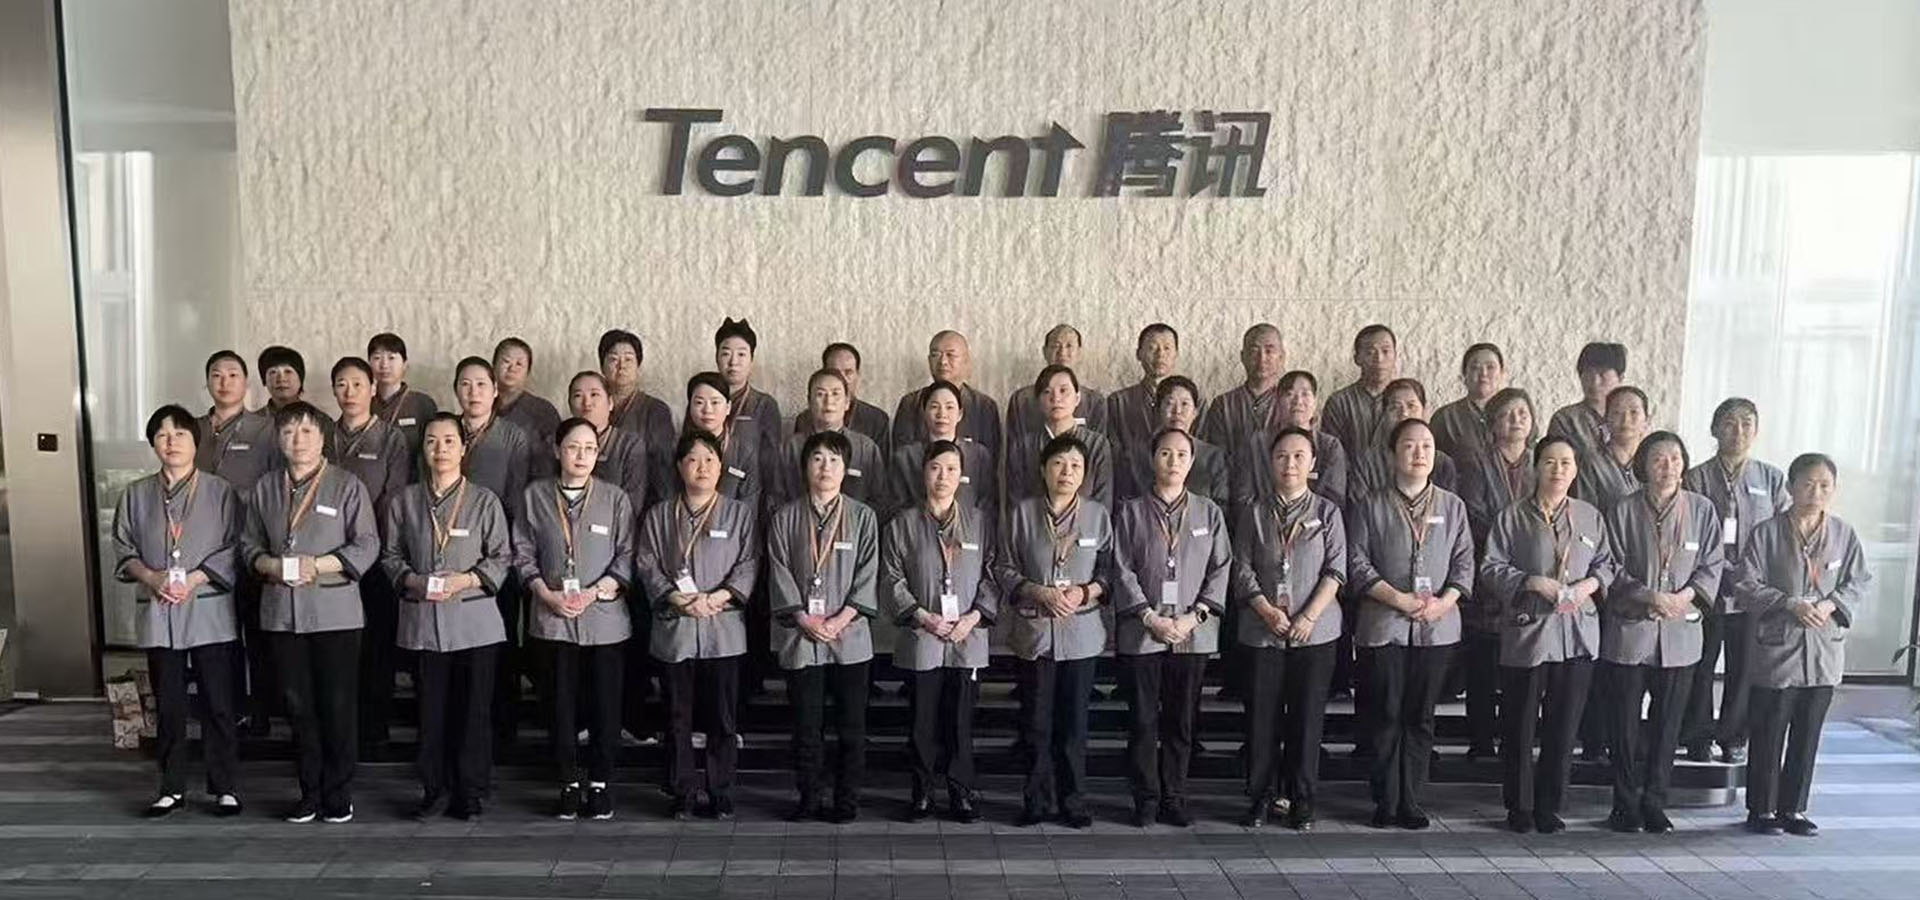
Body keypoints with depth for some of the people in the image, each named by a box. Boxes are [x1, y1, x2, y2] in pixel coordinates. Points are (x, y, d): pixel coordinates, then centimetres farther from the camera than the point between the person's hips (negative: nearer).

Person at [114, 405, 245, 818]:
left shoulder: (220, 491, -1)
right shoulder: (136, 494, 10)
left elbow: (233, 549, -4)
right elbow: (123, 550, 9)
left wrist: (193, 579, -15)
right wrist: (152, 577, -10)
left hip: (209, 612, -3)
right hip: (157, 614, 3)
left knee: (218, 703, 0)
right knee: (168, 705, 10)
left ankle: (225, 787, 9)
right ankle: (172, 788, 21)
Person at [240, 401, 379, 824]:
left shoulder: (347, 486, 0)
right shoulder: (265, 489, 13)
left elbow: (367, 546, -5)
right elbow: (249, 544, 14)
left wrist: (318, 565, -16)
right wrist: (270, 565, -7)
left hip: (335, 611, -4)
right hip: (282, 612, 4)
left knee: (337, 705, -1)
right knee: (297, 705, 8)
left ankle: (338, 794, 9)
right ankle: (309, 792, 19)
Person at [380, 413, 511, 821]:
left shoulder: (485, 501, 1)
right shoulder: (404, 501, 9)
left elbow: (501, 558, 1)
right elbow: (390, 555, 12)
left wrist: (466, 580, -14)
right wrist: (411, 580, -7)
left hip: (474, 621, -2)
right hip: (422, 620, 2)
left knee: (474, 710, 2)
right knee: (431, 710, 7)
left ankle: (471, 793, 14)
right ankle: (436, 790, 20)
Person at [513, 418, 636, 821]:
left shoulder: (616, 499, 1)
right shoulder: (535, 495, 6)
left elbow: (626, 557, 0)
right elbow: (523, 553, 7)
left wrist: (595, 592, -12)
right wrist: (548, 595, -7)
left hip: (604, 617, -1)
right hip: (553, 618, 1)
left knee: (606, 704, 2)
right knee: (561, 704, 6)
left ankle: (600, 785, 15)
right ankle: (569, 785, 18)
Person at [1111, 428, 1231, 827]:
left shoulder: (1209, 513, 8)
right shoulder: (1131, 512, 4)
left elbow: (1221, 569, 4)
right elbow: (1122, 571, -2)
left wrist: (1194, 616, -8)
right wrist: (1151, 617, -11)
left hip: (1193, 634, 1)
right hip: (1141, 633, -1)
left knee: (1181, 721, 7)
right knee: (1143, 721, 3)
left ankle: (1174, 798, 18)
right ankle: (1146, 799, 14)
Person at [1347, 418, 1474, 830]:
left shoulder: (1453, 506, 11)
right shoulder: (1370, 506, 3)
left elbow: (1464, 563, 8)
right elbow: (1357, 562, -3)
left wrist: (1444, 601, -9)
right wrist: (1398, 599, -13)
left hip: (1437, 626, 2)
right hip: (1384, 625, -2)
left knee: (1421, 718, 6)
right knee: (1387, 716, 1)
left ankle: (1410, 802, 14)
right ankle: (1386, 802, 10)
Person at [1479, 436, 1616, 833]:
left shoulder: (1590, 516, 10)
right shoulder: (1512, 516, -1)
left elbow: (1606, 563, 15)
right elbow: (1492, 567, -4)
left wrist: (1590, 584, -6)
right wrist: (1534, 582, -16)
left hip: (1577, 635, 3)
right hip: (1526, 631, -3)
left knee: (1564, 726, 7)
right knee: (1520, 726, 4)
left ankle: (1549, 807, 20)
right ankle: (1519, 807, 17)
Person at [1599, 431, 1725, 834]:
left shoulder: (1702, 509, 3)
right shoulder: (1624, 510, -2)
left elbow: (1712, 566, 3)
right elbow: (1614, 567, -3)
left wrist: (1685, 596, -13)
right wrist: (1650, 597, -16)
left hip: (1680, 634, 2)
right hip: (1630, 629, -1)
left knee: (1668, 722, 8)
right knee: (1624, 721, 4)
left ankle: (1654, 803, 20)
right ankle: (1626, 804, 16)